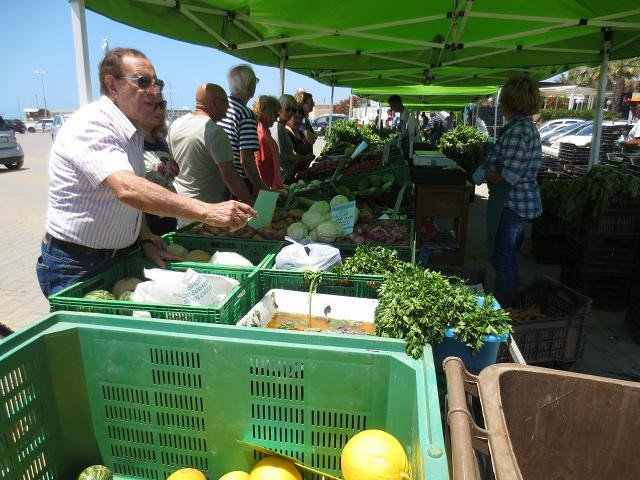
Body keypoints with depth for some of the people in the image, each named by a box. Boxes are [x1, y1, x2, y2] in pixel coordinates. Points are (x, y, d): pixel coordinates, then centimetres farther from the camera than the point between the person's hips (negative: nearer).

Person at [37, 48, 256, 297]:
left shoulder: (134, 133, 9)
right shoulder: (91, 124, -21)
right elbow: (127, 189, -37)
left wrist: (146, 240, -1)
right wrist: (207, 212, -42)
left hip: (117, 258, 8)